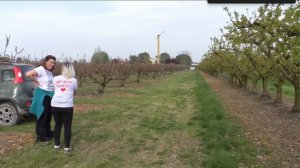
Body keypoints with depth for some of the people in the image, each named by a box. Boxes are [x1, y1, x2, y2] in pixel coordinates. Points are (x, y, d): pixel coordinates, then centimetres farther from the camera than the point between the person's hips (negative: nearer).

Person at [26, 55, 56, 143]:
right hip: (42, 95, -9)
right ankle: (40, 136, 11)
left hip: (49, 95, 9)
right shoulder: (41, 69, -16)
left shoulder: (50, 71, 11)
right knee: (42, 116, 1)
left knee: (48, 115, 17)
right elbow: (28, 74, -29)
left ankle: (48, 133, 31)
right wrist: (37, 82, -18)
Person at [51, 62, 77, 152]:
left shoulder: (55, 79, 9)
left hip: (55, 105, 3)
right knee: (67, 126, 7)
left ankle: (57, 144, 25)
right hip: (67, 106, -2)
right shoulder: (74, 80, 5)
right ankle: (67, 146, 11)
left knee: (57, 124, 17)